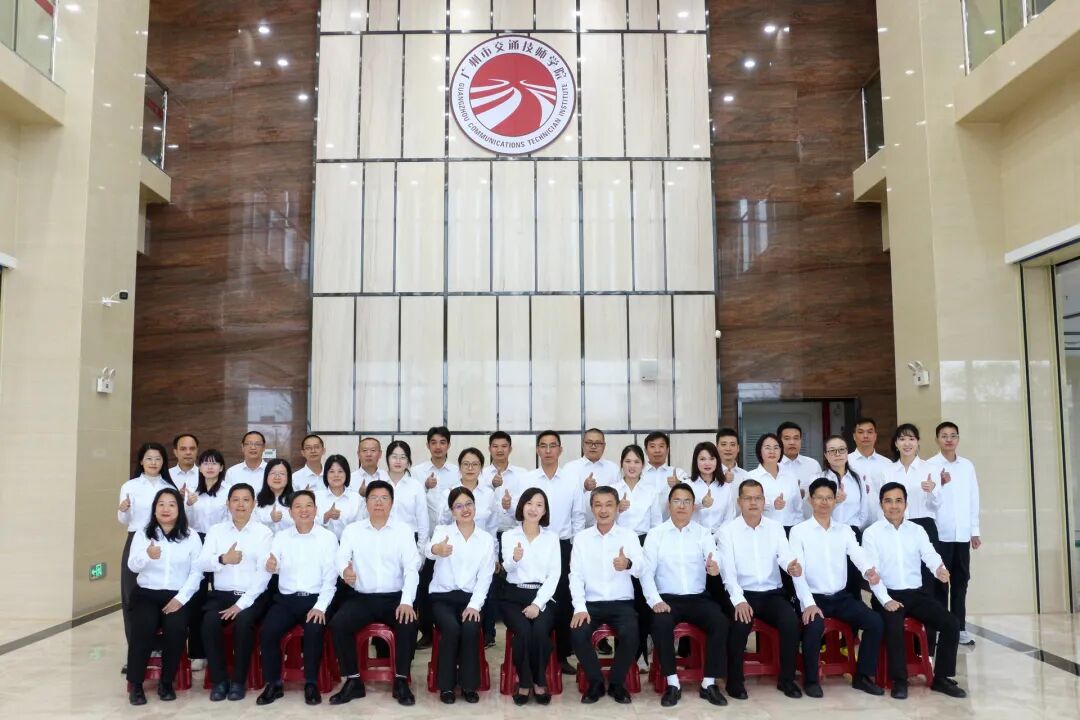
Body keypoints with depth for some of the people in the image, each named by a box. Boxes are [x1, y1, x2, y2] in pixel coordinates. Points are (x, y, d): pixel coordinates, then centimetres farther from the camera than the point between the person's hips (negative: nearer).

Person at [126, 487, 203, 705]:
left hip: (177, 596, 0)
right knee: (143, 628, -29)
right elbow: (132, 566, -6)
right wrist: (147, 555, -29)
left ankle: (166, 682, -7)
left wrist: (181, 598, -13)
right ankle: (136, 684, -11)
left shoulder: (191, 537, 6)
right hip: (147, 593, 1)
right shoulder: (143, 534, 9)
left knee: (176, 629, -28)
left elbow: (196, 572, 0)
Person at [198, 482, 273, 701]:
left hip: (253, 596, -2)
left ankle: (239, 680, -11)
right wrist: (222, 559, -26)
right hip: (221, 594, 2)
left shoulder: (264, 532, 1)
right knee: (210, 622, -28)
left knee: (243, 622, -31)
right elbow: (202, 564, -4)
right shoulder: (215, 531, 10)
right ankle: (219, 680, -10)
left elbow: (264, 573, -7)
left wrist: (242, 603, -16)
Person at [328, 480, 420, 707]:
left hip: (394, 597, -1)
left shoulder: (404, 530, 2)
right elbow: (341, 558, -8)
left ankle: (401, 681, -10)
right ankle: (353, 681, -7)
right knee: (337, 624, -24)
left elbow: (411, 568, -6)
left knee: (409, 624, -29)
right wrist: (345, 569, -35)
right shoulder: (352, 530, 6)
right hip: (361, 597, 1)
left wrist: (407, 601, -22)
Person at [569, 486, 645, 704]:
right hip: (591, 603, 1)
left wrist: (628, 564, -43)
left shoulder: (629, 535, -1)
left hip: (622, 603, -1)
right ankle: (596, 681, 1)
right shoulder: (581, 537, 3)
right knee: (577, 632, -26)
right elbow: (576, 575, 0)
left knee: (631, 634, -28)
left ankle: (617, 682, 1)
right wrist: (580, 607, -16)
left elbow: (641, 569, -18)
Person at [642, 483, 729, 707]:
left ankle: (709, 683, -10)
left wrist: (714, 566, -38)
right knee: (660, 624, -32)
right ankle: (672, 684, -14)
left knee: (720, 622, -25)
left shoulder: (703, 533, 6)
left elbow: (715, 558, -13)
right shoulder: (655, 534, 3)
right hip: (667, 598, -1)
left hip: (698, 598, 2)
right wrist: (655, 600, -17)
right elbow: (646, 572, -2)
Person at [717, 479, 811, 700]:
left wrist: (793, 568, -33)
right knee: (740, 622, -31)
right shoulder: (727, 531, -2)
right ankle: (735, 681, -9)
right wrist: (739, 600, -27)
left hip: (773, 593, 3)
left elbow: (787, 558, -7)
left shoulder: (775, 527, 8)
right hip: (743, 594, -3)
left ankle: (786, 679, -2)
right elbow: (728, 571, -11)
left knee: (791, 620, -25)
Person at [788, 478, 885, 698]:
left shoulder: (845, 530, 9)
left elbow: (857, 554, -9)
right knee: (814, 626, -32)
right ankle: (811, 679, -8)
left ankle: (863, 675, 6)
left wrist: (868, 570, -34)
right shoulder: (799, 531, -4)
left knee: (875, 622, -14)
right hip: (814, 597, -4)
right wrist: (808, 603, -24)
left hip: (841, 597, 4)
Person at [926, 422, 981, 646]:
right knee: (940, 582, 1)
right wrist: (939, 484, -24)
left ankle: (959, 627, 16)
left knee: (960, 582, 9)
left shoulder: (967, 465, 10)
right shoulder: (930, 465, -3)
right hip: (939, 533, -4)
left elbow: (973, 498, 11)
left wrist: (975, 530, 9)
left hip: (962, 533, 4)